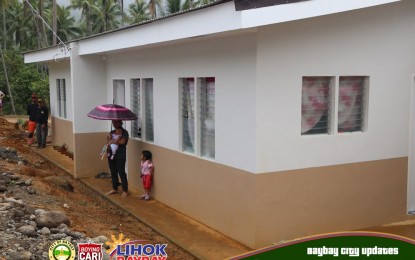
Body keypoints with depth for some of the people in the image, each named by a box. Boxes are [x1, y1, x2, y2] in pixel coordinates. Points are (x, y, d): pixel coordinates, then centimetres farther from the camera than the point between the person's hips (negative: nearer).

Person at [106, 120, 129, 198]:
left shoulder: (124, 132, -7)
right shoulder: (112, 132, 15)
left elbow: (122, 141, -20)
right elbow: (108, 140, 5)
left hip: (120, 156, -7)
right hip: (111, 154, 7)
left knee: (121, 173, -5)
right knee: (113, 173, 13)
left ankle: (125, 190, 2)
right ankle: (115, 189, 24)